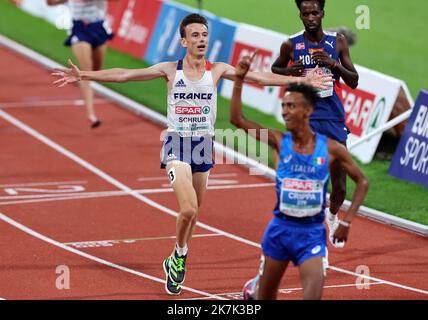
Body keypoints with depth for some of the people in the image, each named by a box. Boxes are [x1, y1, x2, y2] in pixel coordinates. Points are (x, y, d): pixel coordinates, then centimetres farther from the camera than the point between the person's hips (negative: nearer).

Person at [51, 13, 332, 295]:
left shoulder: (217, 70, 1)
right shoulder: (170, 70, -4)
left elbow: (261, 78, 2)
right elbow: (124, 75, -5)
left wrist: (302, 80, -3)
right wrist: (84, 76, -11)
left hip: (204, 145, 3)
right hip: (177, 145, -3)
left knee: (193, 212, 13)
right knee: (188, 209, -20)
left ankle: (177, 262, 36)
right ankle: (180, 255, 8)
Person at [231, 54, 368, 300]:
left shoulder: (330, 148, -6)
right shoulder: (279, 141, -4)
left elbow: (362, 182, 4)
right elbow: (237, 119, -10)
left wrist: (347, 221, -3)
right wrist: (239, 80, -16)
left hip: (312, 233, -1)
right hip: (280, 228, 1)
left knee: (314, 293, -20)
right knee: (265, 296, 15)